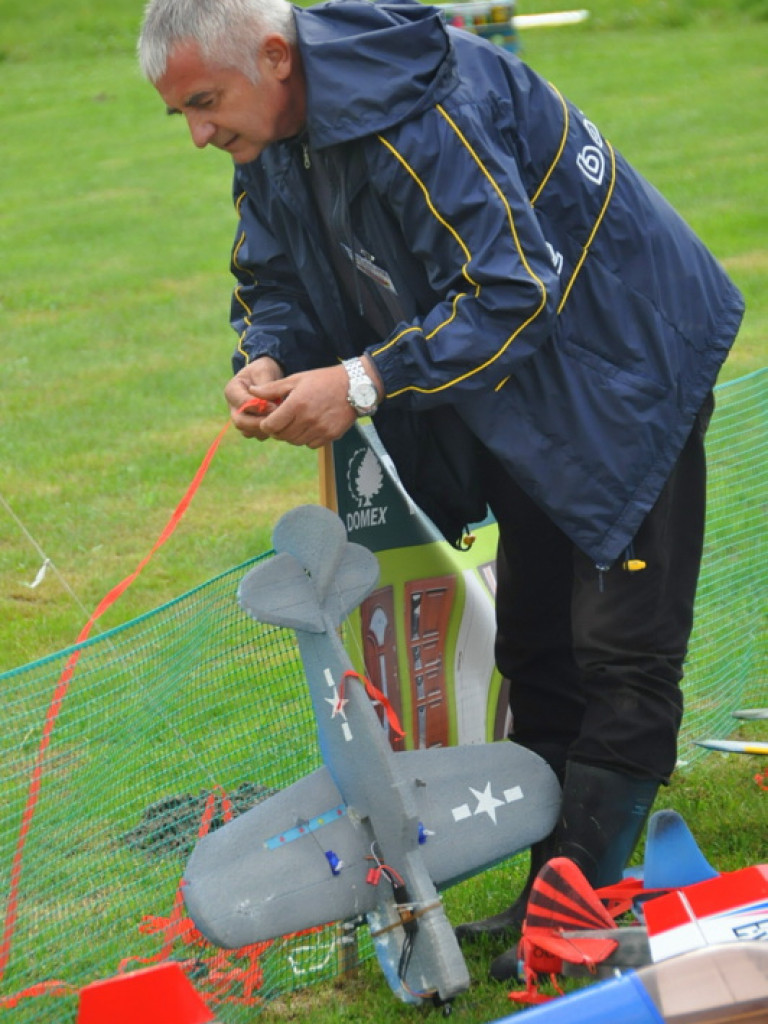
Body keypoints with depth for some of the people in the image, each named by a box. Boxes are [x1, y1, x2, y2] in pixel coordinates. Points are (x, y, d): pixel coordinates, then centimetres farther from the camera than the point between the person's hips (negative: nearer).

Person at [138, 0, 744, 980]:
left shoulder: (413, 111, -31)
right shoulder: (274, 143, -1)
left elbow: (515, 290, -33)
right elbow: (274, 282, 9)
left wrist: (364, 382, -32)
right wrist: (267, 359, -14)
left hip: (627, 375, -10)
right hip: (533, 401, 10)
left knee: (622, 653, -8)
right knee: (535, 645, 13)